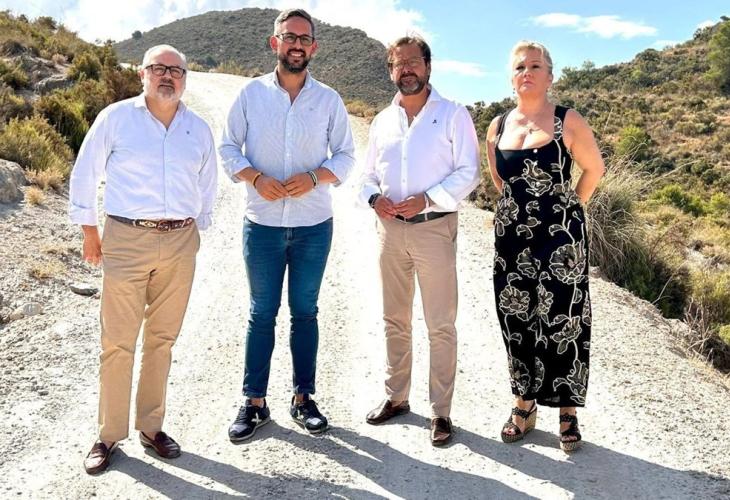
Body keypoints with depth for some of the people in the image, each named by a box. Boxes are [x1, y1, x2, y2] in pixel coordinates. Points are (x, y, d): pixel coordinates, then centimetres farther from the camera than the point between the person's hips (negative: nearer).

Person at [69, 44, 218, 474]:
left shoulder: (199, 129, 9)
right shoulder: (116, 117, 0)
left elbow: (207, 185, 19)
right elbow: (85, 173, 5)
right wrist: (89, 230, 5)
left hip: (181, 243, 3)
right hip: (126, 239, -3)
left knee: (162, 339, 10)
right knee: (118, 342, 0)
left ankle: (151, 426, 23)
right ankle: (109, 435, 14)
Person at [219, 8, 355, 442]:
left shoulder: (329, 100, 2)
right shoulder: (252, 93, 1)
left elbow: (346, 155, 4)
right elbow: (229, 147, 4)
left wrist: (314, 177, -15)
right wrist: (255, 178, -15)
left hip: (314, 226, 1)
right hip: (262, 224, 0)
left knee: (305, 312, 10)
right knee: (262, 313, 7)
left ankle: (304, 398, 23)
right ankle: (255, 403, 19)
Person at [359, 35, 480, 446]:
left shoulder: (453, 114, 0)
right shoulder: (383, 120, 14)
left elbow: (468, 173, -6)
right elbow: (369, 174, 18)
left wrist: (426, 200, -17)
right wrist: (374, 197, -5)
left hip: (434, 227, -5)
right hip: (390, 228, 5)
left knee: (441, 326, 0)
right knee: (395, 320, 13)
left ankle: (441, 411, 10)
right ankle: (396, 397, 27)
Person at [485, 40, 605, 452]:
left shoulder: (568, 122, -6)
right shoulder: (498, 126, 6)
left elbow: (595, 169, 4)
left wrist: (566, 209, 6)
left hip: (560, 236, -3)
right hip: (512, 235, 4)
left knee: (563, 319, 1)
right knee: (517, 318, 8)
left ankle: (568, 412, 14)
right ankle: (525, 403, 24)